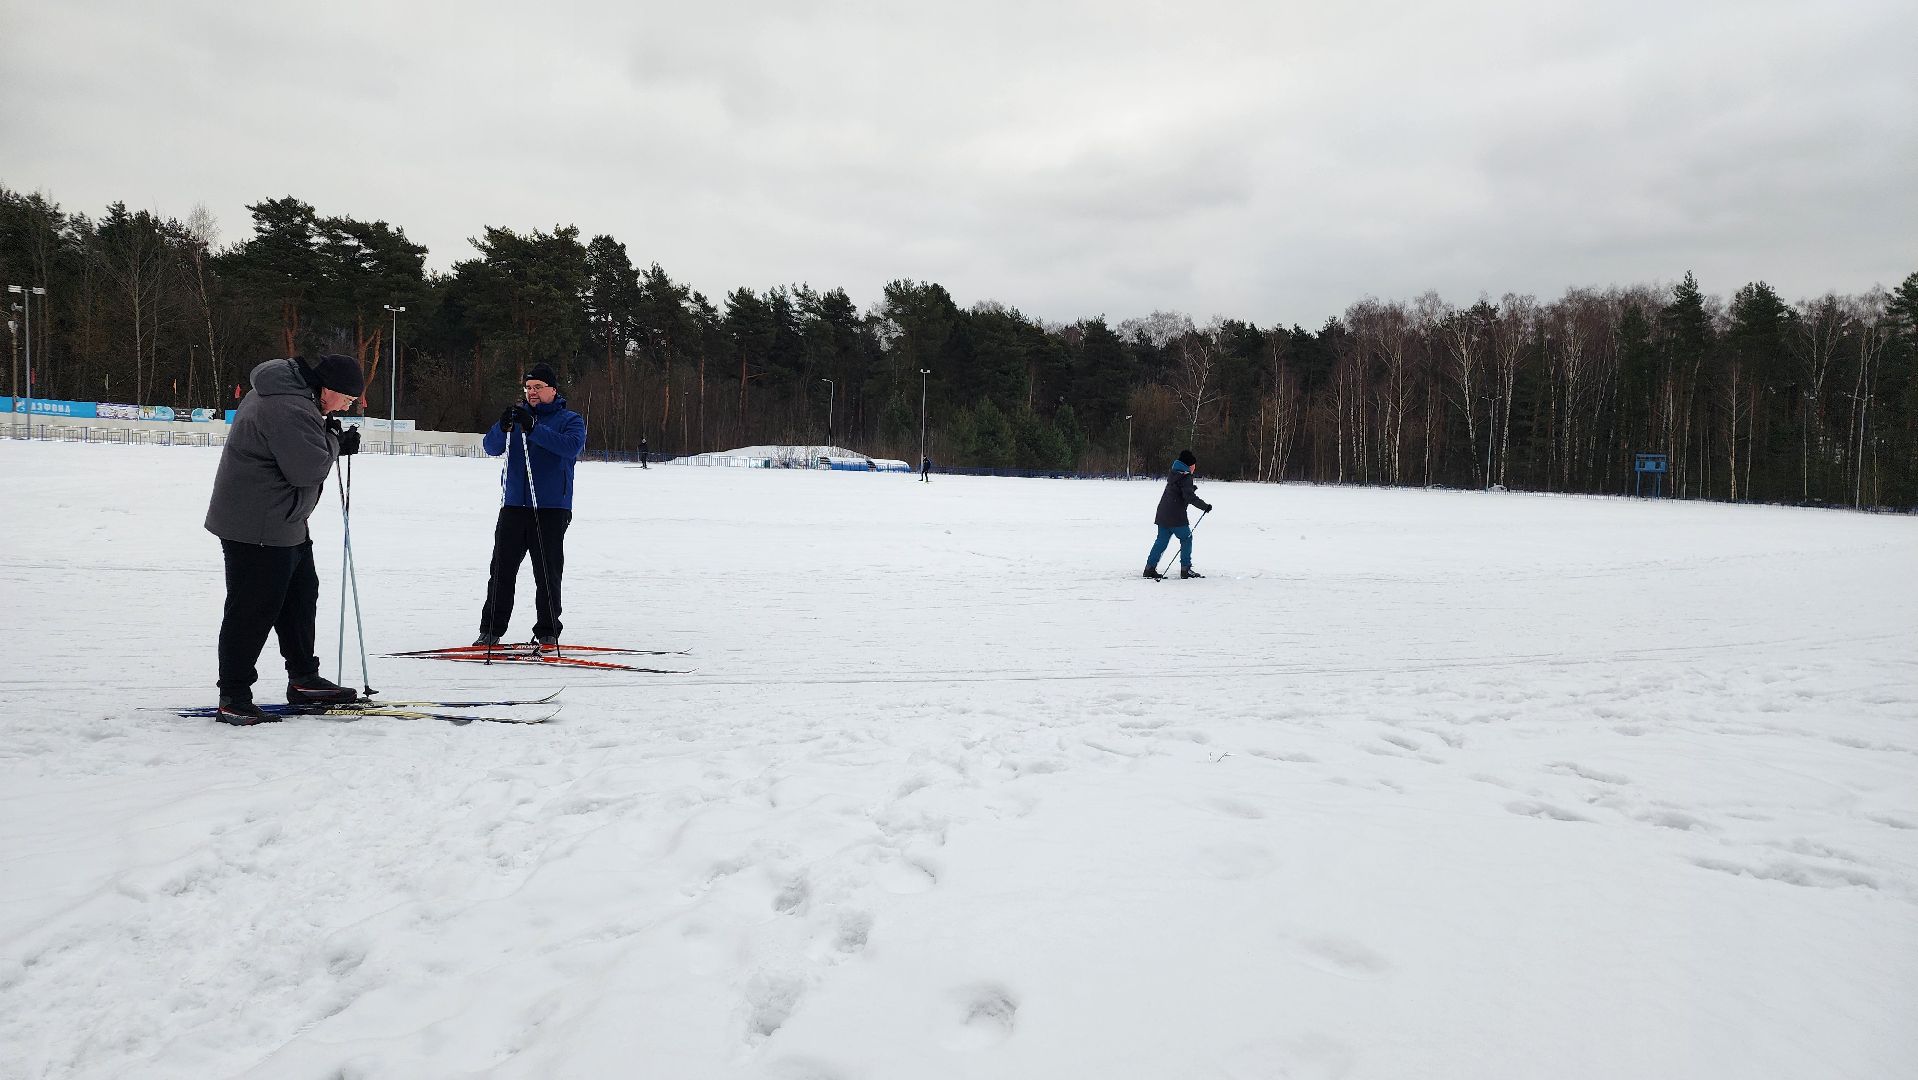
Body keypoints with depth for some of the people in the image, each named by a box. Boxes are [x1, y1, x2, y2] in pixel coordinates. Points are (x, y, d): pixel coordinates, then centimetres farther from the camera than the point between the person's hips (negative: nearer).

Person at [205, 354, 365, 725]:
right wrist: (332, 440, -8)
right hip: (258, 528, -11)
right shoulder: (290, 409, -24)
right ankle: (233, 697, 2)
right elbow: (309, 468, -25)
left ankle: (304, 680, 28)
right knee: (253, 609, -6)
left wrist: (337, 444, 4)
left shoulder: (284, 393, 11)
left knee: (300, 596, 18)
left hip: (284, 524, 12)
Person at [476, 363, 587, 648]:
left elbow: (571, 446, -17)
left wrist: (533, 428, -26)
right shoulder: (518, 416, 14)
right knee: (502, 570, 4)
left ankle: (547, 632, 8)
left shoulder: (570, 420, 4)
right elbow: (491, 447, 2)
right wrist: (503, 426, -19)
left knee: (548, 574, -1)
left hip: (552, 509, -3)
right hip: (514, 506, 3)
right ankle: (491, 630, 12)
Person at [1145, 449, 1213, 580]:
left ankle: (1150, 568, 9)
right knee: (1186, 538, 4)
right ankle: (1185, 569, 3)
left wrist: (1192, 487, 21)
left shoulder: (1173, 474, 15)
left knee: (1162, 540, 11)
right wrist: (1205, 506, -15)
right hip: (1176, 515, -8)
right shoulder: (1186, 477, -12)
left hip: (1163, 514, 8)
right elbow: (1190, 497, -20)